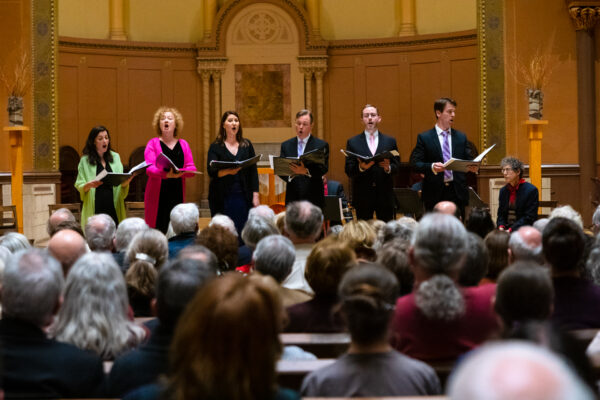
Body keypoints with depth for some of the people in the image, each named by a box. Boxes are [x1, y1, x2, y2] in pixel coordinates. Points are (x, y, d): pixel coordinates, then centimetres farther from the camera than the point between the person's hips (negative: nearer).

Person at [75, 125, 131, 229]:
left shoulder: (115, 157, 13)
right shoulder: (85, 161, 4)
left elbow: (122, 182, 13)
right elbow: (79, 186, 2)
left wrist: (125, 183, -10)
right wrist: (89, 185, -19)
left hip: (114, 207, 2)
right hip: (95, 208, -2)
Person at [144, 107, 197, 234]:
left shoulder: (183, 144, 13)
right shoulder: (153, 143, 4)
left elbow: (192, 168, 4)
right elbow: (149, 168, -9)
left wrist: (179, 173, -18)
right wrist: (166, 174, -28)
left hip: (177, 194, 3)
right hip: (158, 194, -3)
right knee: (158, 230, -8)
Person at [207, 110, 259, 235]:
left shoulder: (247, 145, 12)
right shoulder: (216, 146, 5)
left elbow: (253, 171, 10)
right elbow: (211, 171, -7)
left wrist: (255, 195, 1)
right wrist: (228, 171, -26)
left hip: (243, 197, 2)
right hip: (222, 198, -2)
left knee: (243, 232, -3)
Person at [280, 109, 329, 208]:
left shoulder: (321, 145, 3)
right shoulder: (286, 145, 12)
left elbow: (324, 168, -9)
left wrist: (306, 171, -28)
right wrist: (290, 175, -17)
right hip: (292, 197, 2)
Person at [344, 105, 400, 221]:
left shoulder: (390, 141, 11)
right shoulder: (353, 142, 7)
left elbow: (397, 167, 6)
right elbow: (348, 170, 0)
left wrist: (388, 168, -16)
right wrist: (360, 167, -20)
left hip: (385, 196, 1)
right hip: (362, 197, -1)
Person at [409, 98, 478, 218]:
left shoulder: (461, 137, 13)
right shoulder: (424, 138, 2)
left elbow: (469, 159, 12)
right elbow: (415, 163, -5)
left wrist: (473, 167, -11)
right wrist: (432, 167, -22)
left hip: (458, 193, 3)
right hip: (435, 194, -3)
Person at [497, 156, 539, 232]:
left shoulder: (531, 190, -6)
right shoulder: (503, 191, 12)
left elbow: (529, 217, -10)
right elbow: (501, 215, 13)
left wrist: (511, 230, -18)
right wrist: (501, 227, -8)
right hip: (506, 230, 5)